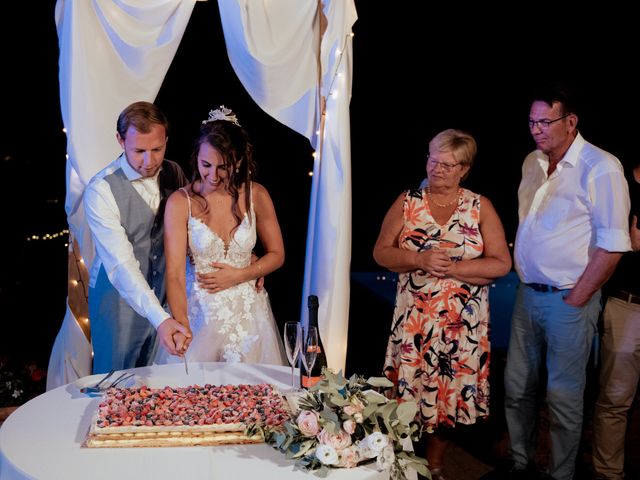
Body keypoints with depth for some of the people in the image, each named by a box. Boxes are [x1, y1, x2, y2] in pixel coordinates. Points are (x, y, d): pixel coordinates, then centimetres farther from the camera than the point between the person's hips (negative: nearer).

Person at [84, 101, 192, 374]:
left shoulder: (174, 174, -4)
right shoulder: (101, 191, -21)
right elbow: (121, 263, -28)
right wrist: (160, 319, -39)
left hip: (164, 292, 5)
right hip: (119, 296, -4)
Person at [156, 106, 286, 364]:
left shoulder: (256, 195, -4)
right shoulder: (180, 202, -11)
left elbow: (277, 255, 6)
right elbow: (174, 274, -16)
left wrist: (239, 275, -10)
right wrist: (181, 326, -28)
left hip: (248, 313, 2)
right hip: (198, 313, -2)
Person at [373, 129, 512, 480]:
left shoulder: (480, 207, 0)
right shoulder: (407, 202, 2)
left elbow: (501, 264, -5)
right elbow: (381, 252, -1)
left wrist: (453, 268, -17)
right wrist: (420, 259, -18)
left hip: (462, 324, 0)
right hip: (414, 319, 0)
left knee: (451, 395, 10)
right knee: (407, 393, 5)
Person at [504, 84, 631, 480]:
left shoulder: (601, 168, -13)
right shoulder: (532, 162, 9)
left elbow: (612, 245, -15)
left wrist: (576, 299, -13)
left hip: (568, 299, -6)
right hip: (528, 294, 7)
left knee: (563, 395, 4)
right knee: (517, 386, 13)